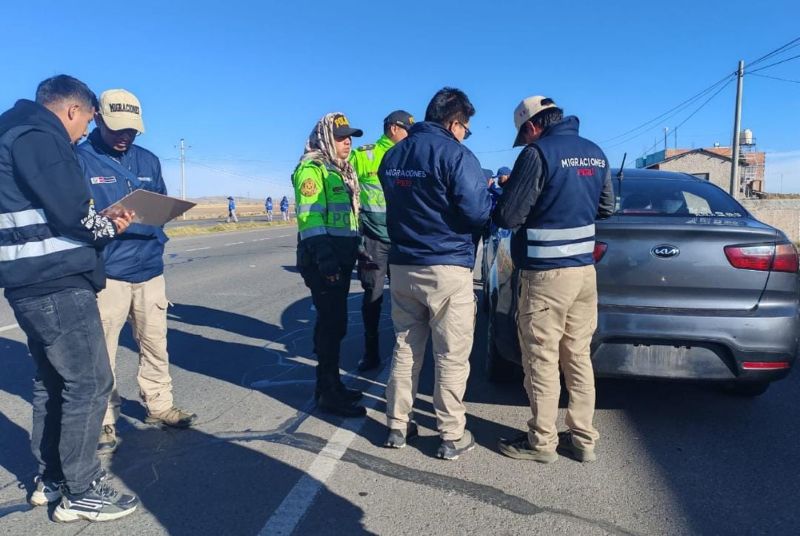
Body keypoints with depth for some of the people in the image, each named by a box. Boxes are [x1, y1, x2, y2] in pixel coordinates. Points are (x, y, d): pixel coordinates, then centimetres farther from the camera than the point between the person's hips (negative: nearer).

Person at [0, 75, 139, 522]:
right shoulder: (38, 136, -12)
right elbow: (73, 214, -21)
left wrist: (101, 224, 7)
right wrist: (109, 225, -2)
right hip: (59, 285, -10)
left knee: (52, 381, 18)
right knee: (89, 384, -2)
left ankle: (52, 478, 31)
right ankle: (81, 492, 9)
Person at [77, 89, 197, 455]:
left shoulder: (149, 160, 14)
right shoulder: (80, 159, -3)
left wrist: (155, 241, -2)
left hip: (149, 269, 5)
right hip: (105, 272, -5)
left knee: (155, 344, 13)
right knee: (101, 352, 1)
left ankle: (159, 406, 29)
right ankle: (105, 422, 15)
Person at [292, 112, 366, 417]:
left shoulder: (342, 170, 20)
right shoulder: (312, 169, -10)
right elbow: (309, 217, -19)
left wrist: (354, 252, 24)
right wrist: (323, 257, -26)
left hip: (340, 258, 9)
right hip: (323, 260, -9)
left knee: (333, 323, 15)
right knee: (332, 324, -7)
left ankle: (330, 384, 27)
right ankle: (328, 394, 2)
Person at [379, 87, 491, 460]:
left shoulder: (393, 155, 12)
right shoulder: (455, 154, -12)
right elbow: (476, 212, -15)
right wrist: (490, 194, 5)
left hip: (402, 266, 7)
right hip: (447, 268, -6)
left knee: (405, 348, 16)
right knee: (451, 356, 3)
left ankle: (398, 425, 23)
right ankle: (452, 436, 12)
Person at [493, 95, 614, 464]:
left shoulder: (538, 153, -13)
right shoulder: (596, 154, 10)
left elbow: (509, 217, -14)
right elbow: (606, 208, 20)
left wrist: (500, 198, 7)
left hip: (547, 273, -7)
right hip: (585, 269, 8)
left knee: (542, 359, 4)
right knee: (578, 357, 14)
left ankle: (541, 442, 15)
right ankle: (583, 439, 23)